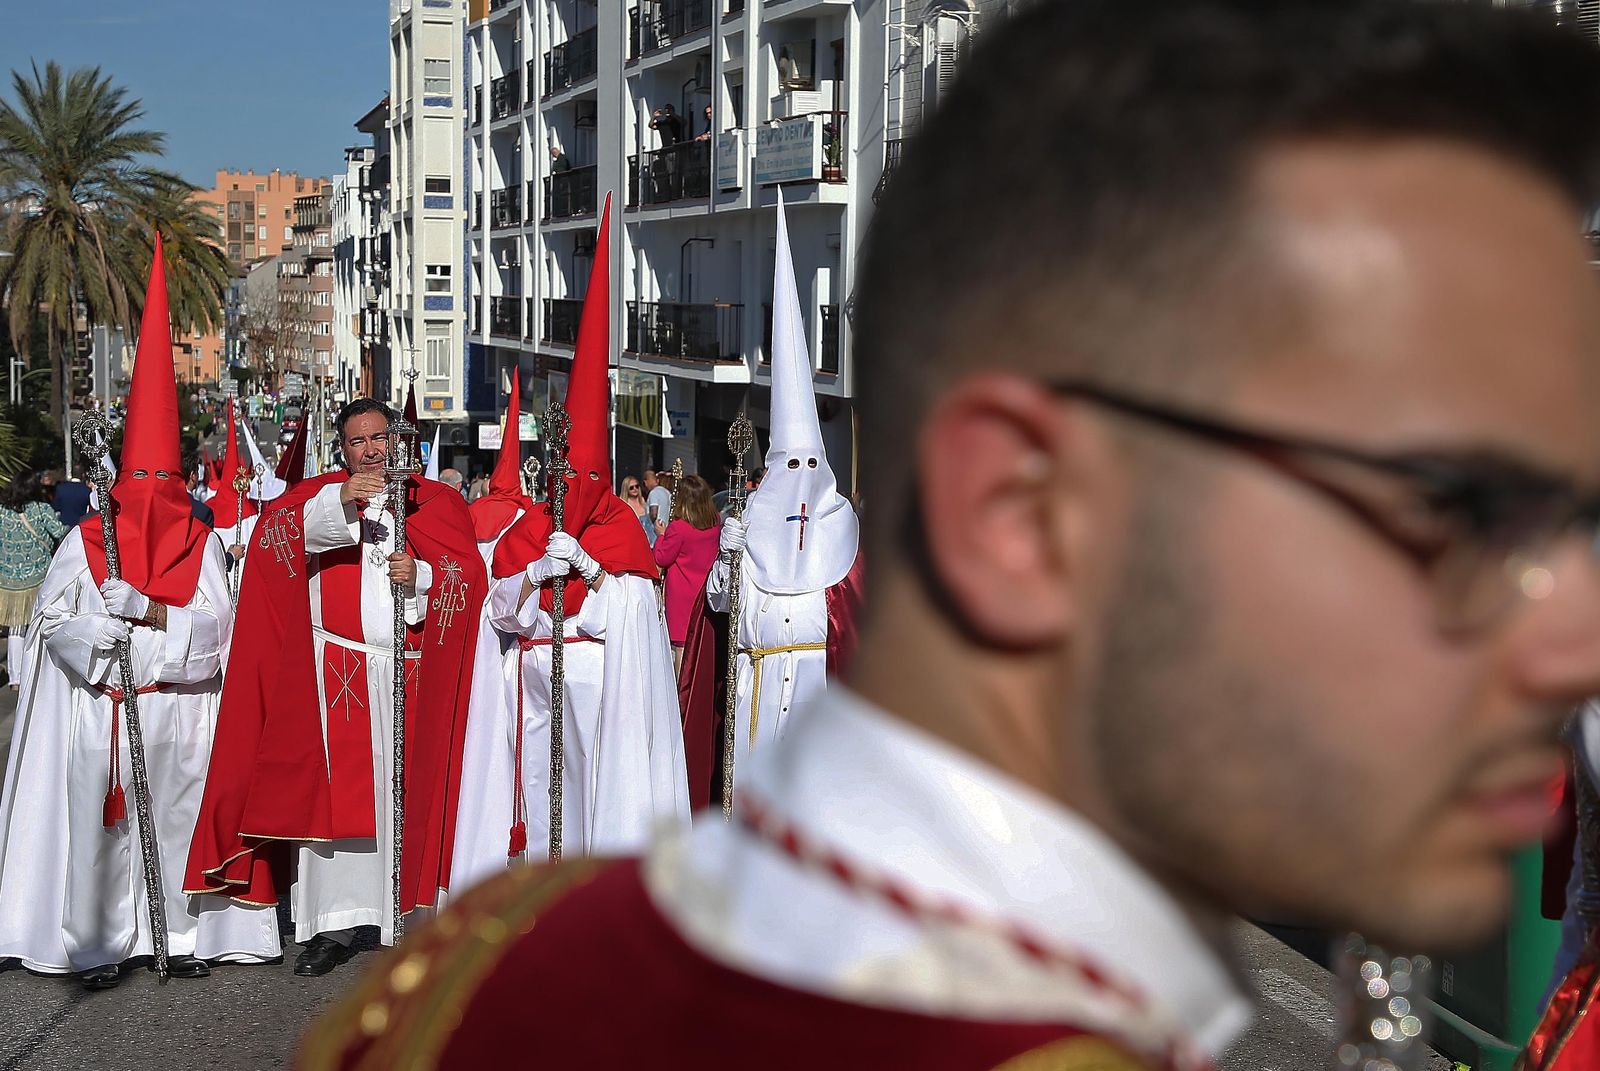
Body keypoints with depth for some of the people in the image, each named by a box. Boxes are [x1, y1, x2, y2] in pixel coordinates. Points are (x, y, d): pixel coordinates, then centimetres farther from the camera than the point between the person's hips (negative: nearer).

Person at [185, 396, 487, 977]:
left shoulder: (437, 501, 11)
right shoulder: (321, 493, 9)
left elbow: (468, 574, 2)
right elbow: (279, 527, -12)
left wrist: (421, 575, -18)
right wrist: (340, 501, -28)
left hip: (411, 675, 0)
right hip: (336, 672, 0)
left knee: (406, 792, 1)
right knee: (329, 792, -4)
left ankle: (406, 917, 7)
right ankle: (333, 923, 0)